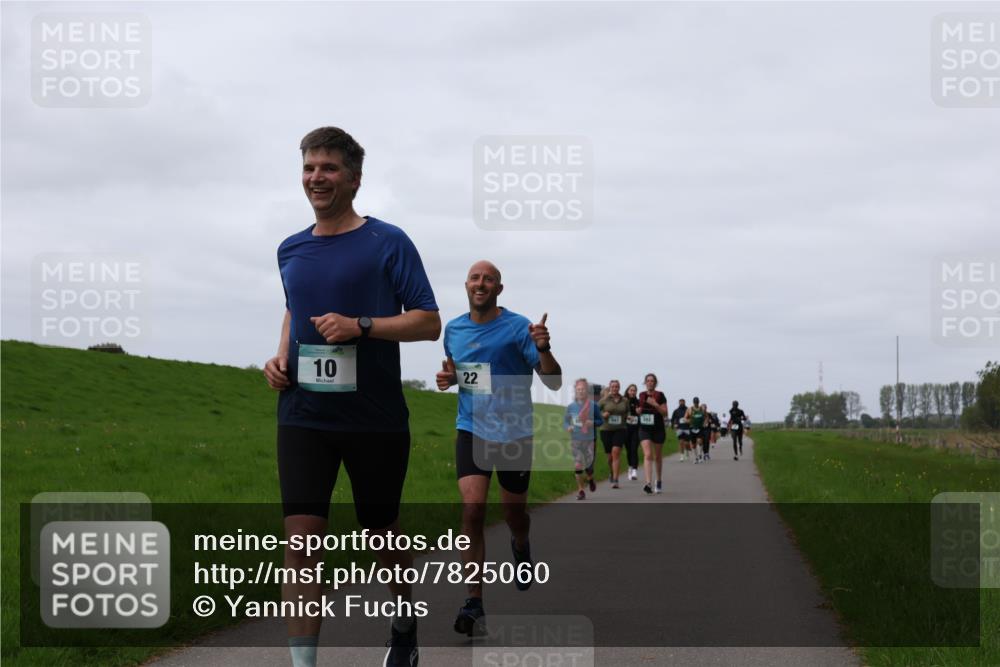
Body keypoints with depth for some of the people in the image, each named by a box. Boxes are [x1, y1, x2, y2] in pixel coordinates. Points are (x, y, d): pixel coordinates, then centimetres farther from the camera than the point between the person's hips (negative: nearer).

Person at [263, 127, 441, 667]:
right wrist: (280, 358, 8)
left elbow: (429, 322, -7)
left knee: (381, 535, 12)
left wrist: (360, 326, -19)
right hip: (303, 416, 3)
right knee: (301, 537, -11)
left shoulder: (388, 243, -5)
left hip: (375, 419, -3)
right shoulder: (290, 251, 10)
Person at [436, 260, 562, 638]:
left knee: (514, 513, 13)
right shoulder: (453, 330, 5)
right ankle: (474, 603, -13)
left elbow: (554, 382, -10)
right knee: (472, 509, -16)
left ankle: (521, 549, 52)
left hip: (515, 435, -2)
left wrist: (543, 348, -30)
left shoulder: (518, 327, -9)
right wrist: (447, 378, 2)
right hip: (472, 431, 2)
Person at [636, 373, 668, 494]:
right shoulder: (642, 395, 7)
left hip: (658, 429, -2)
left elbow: (665, 412, -9)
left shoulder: (660, 396, -4)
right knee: (647, 455, -14)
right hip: (644, 429, 2)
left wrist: (655, 404, -21)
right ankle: (648, 483, -24)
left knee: (658, 456, 13)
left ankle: (659, 481, 32)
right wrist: (638, 410, -1)